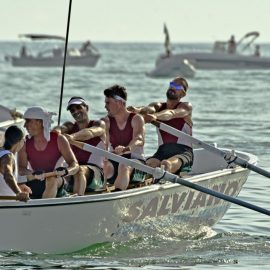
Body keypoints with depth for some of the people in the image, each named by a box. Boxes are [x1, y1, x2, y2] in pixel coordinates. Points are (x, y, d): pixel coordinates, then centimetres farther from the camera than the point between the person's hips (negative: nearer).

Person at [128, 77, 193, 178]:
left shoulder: (186, 107, 3)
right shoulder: (158, 106, 17)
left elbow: (171, 113, -20)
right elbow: (149, 109, -9)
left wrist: (155, 116, -43)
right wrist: (138, 110, -36)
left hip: (183, 152, -4)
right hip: (162, 151, 4)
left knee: (166, 164, -37)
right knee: (147, 165, -30)